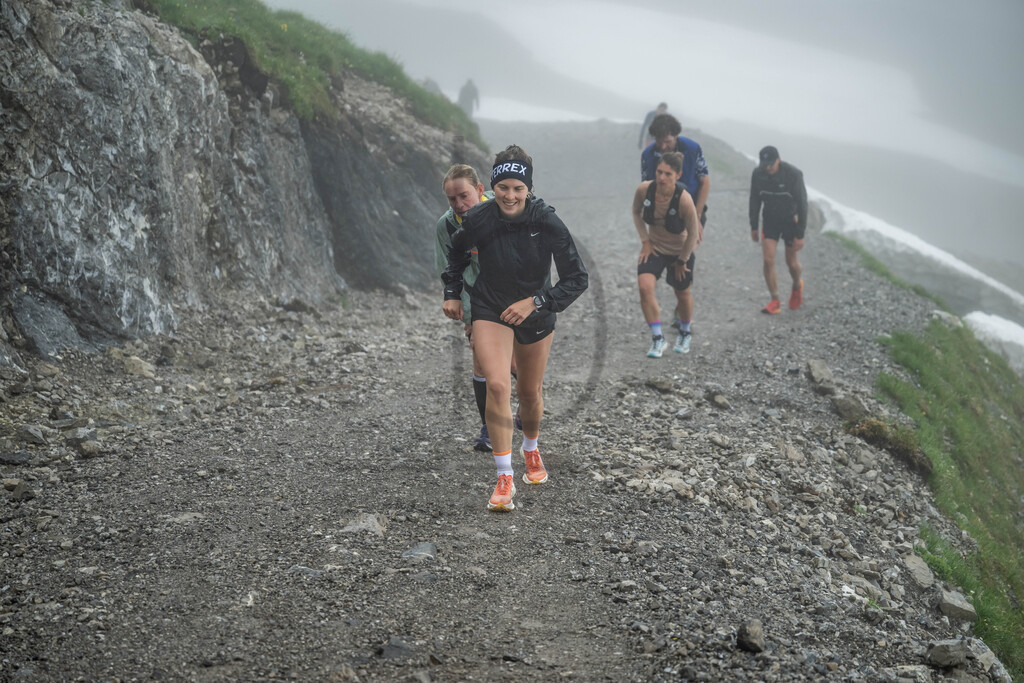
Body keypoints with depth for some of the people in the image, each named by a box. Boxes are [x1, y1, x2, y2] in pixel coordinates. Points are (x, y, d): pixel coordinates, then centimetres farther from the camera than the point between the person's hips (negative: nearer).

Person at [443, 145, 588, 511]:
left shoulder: (547, 222, -21)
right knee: (497, 385, -20)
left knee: (530, 392, 14)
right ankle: (505, 479, -16)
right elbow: (457, 252, 8)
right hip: (490, 310, 0)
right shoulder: (477, 220, -17)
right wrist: (452, 293, 8)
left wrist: (536, 302, -27)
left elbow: (577, 279, -18)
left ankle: (531, 450, 47)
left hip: (535, 314, 1)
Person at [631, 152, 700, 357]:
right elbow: (636, 212, 2)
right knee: (644, 286, -22)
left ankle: (684, 333, 46)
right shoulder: (644, 189, -21)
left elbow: (692, 234, -18)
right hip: (654, 248, 2)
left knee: (683, 296, 16)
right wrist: (645, 241, -3)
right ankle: (657, 339, -11)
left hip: (680, 251, -2)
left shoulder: (684, 200, -31)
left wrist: (682, 261, -8)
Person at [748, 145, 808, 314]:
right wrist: (753, 226, 7)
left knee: (791, 262, 7)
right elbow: (755, 201, 3)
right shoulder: (757, 174, -12)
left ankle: (797, 286, 40)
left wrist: (800, 234, -19)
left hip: (790, 220, -3)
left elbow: (802, 204, -18)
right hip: (770, 220, 3)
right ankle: (775, 302, 0)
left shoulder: (793, 174, -23)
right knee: (768, 260, -8)